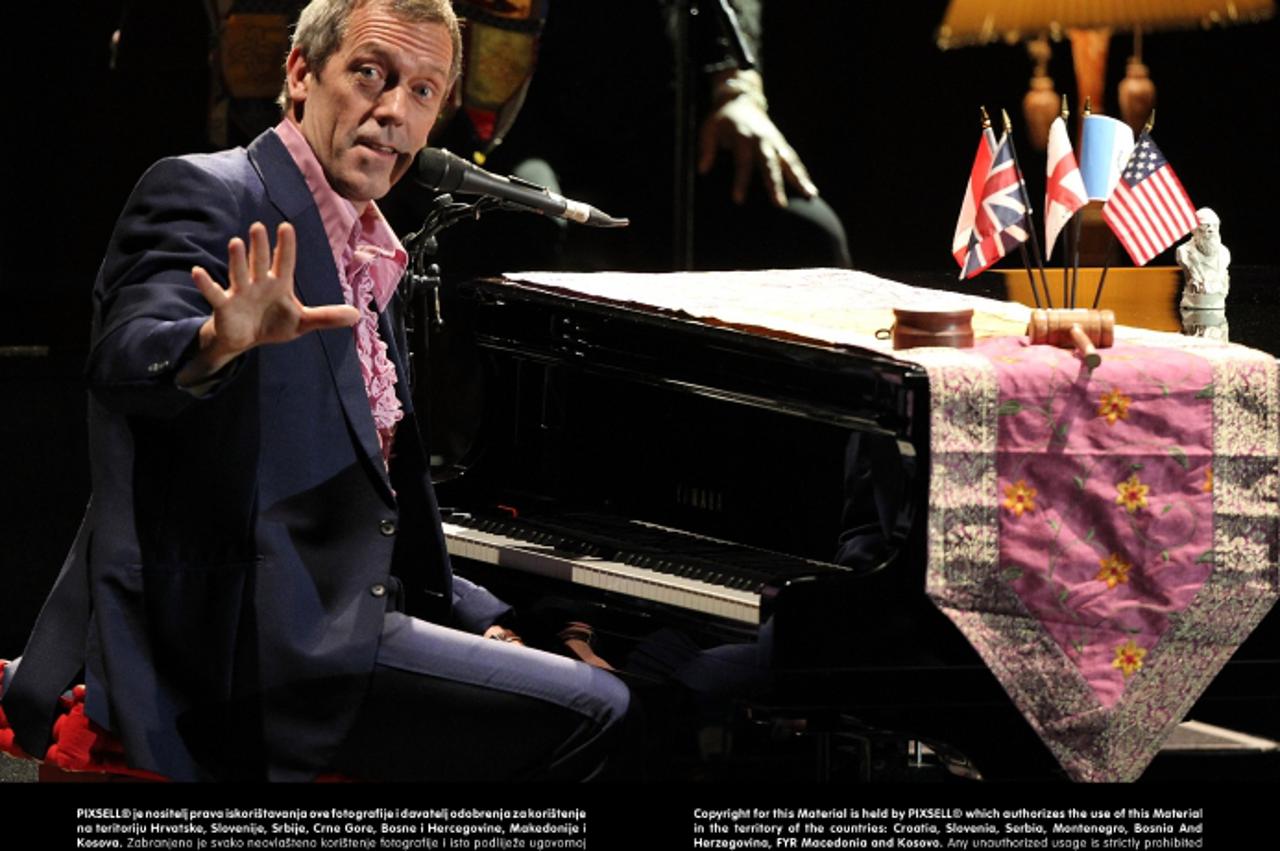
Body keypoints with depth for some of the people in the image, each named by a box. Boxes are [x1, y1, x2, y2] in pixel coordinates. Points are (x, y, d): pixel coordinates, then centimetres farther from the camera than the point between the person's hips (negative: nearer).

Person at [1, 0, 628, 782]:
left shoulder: (363, 257, 20)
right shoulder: (208, 196, -9)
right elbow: (129, 358, -28)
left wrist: (479, 621, 16)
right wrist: (219, 342, -50)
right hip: (234, 641, -10)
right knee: (590, 712, -17)